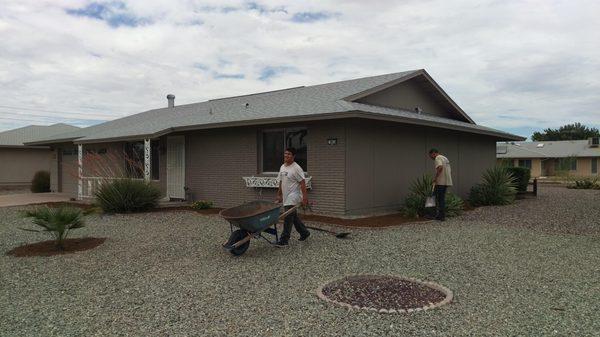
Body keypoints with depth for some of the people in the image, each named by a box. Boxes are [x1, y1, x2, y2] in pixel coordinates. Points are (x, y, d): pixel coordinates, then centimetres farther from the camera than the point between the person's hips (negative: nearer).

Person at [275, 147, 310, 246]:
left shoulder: (296, 168, -14)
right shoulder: (282, 167, 12)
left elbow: (302, 183, -17)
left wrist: (305, 197, -22)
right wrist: (279, 195, 20)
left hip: (293, 198, -9)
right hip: (286, 198, 9)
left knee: (288, 218, -8)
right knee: (294, 217, 17)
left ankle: (284, 239, -2)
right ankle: (304, 233, 32)